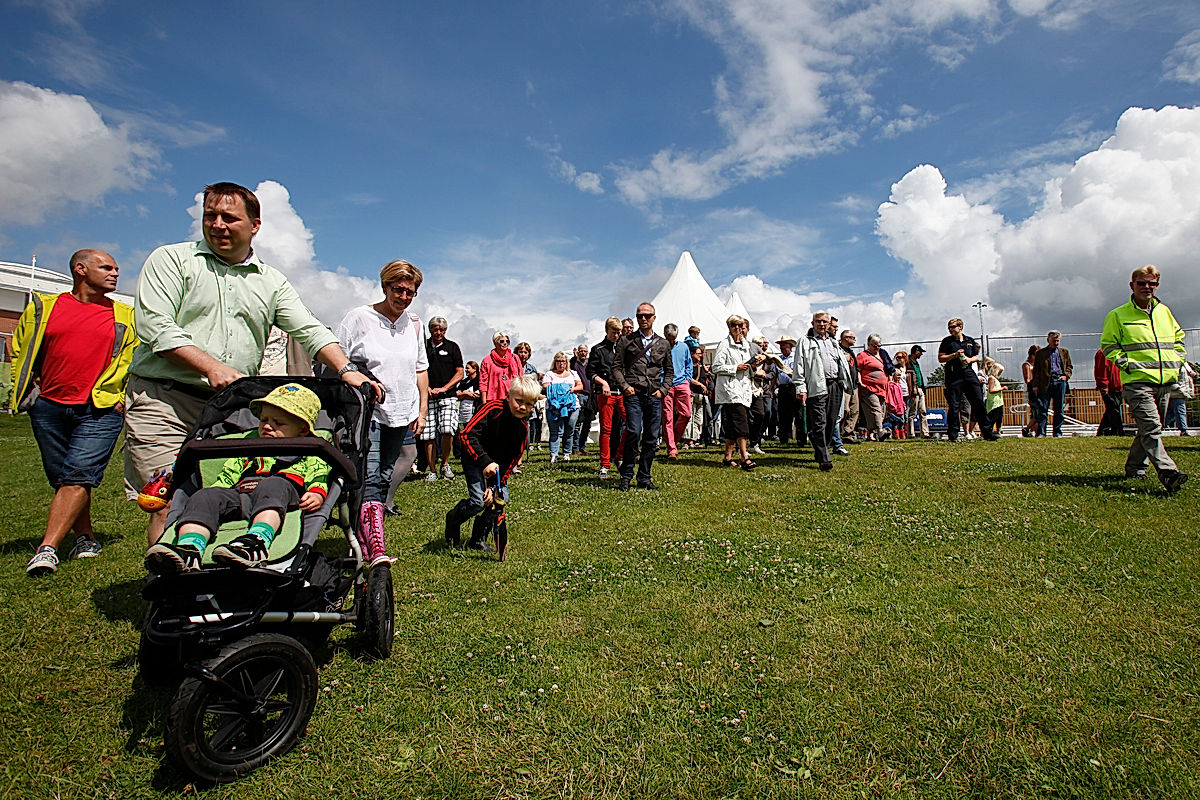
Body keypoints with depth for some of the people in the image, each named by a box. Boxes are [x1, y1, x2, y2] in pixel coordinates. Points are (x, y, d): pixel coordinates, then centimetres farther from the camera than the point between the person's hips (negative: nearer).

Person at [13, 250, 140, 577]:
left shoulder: (125, 317, 12)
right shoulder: (42, 307, 13)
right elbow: (18, 351, 20)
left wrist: (124, 397, 4)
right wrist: (26, 389, 10)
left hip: (101, 410, -2)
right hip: (48, 407, 2)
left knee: (79, 476, -13)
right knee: (60, 479, 7)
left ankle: (47, 549, -14)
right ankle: (86, 538, 20)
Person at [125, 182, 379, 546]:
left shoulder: (271, 281, 15)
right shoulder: (171, 259, 6)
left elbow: (309, 329, 6)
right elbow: (153, 325, -6)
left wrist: (346, 370, -11)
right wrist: (210, 367, -17)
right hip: (164, 398, -3)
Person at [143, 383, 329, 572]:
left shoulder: (309, 457, 24)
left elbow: (319, 480, 9)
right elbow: (226, 478, 34)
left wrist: (317, 495, -14)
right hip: (238, 498, 5)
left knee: (273, 485, -36)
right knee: (205, 496, -22)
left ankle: (257, 541, -58)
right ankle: (189, 549, -44)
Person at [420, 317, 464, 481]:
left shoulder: (452, 347, 10)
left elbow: (459, 373, 5)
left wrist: (443, 388, -7)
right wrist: (426, 388, -5)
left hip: (448, 396, -1)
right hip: (427, 397, 2)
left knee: (447, 430, -17)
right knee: (428, 436, -1)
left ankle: (445, 464, 3)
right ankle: (432, 470, 11)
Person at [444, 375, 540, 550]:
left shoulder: (523, 428, -12)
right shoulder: (493, 408, -28)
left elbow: (512, 460, -9)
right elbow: (466, 435, -32)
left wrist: (494, 485, -19)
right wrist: (485, 462, -38)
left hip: (497, 460, 5)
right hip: (473, 455, -5)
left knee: (502, 496, -8)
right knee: (478, 501, -16)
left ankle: (478, 539, 11)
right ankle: (452, 520, 17)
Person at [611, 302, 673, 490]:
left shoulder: (663, 344, 16)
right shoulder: (626, 341, 8)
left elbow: (669, 370, 21)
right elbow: (616, 367, 5)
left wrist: (663, 390, 7)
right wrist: (624, 386, -8)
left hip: (654, 397, 3)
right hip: (634, 394, -3)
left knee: (651, 438, 4)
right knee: (634, 432, -17)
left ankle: (644, 478, 14)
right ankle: (626, 476, -4)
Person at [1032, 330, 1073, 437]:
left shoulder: (1065, 352, 18)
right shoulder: (1040, 353, 10)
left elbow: (1069, 366, 22)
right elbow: (1036, 370, 7)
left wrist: (1066, 376, 1)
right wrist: (1036, 385, -1)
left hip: (1060, 381, 3)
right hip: (1046, 383, -2)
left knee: (1059, 409, 4)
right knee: (1043, 409, -6)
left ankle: (1057, 433, 9)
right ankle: (1041, 433, -4)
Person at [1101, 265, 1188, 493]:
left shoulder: (1164, 311, 16)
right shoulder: (1118, 315, 1)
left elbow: (1178, 338, 28)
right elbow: (1108, 345, 1)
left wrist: (1178, 360, 14)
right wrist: (1125, 362, -11)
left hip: (1165, 381, 6)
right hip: (1137, 381, -6)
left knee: (1150, 429, 12)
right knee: (1151, 428, -16)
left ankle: (1134, 468, 24)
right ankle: (1167, 473, -23)